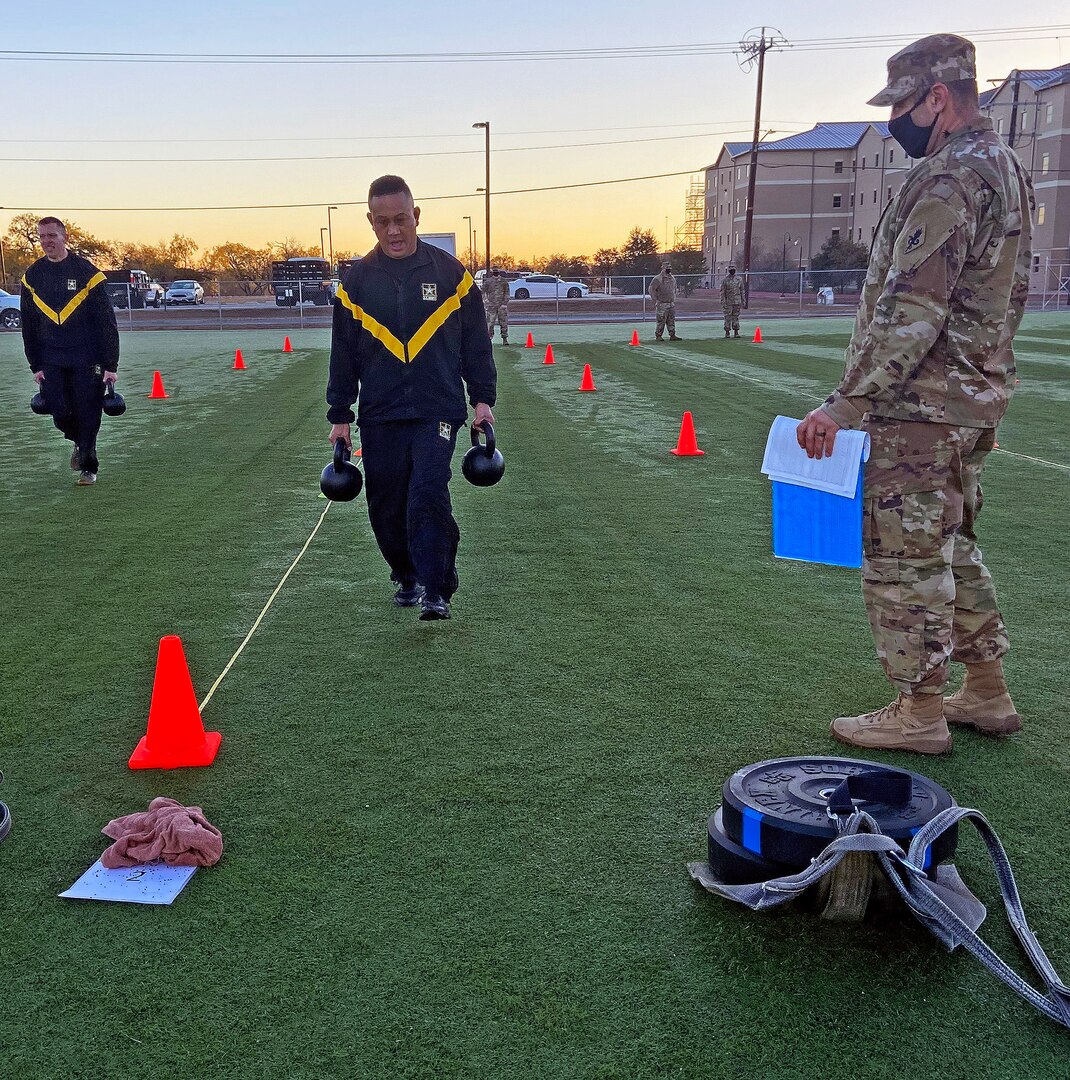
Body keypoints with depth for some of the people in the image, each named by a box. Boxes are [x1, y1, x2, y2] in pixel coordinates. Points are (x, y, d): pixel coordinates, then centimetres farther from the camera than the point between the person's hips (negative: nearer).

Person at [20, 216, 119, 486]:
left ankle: (88, 467, 13)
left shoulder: (86, 272, -5)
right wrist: (35, 365, 8)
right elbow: (28, 326, 13)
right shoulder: (32, 276, 7)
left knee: (88, 415, -2)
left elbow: (107, 322, -6)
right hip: (51, 360, 3)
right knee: (60, 415, -1)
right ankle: (80, 442, 31)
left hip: (86, 358, -3)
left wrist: (111, 365, -9)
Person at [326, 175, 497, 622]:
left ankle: (435, 591, -8)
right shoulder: (356, 281, 6)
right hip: (379, 417, 2)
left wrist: (482, 399, 4)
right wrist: (339, 416, 8)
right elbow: (343, 355, 10)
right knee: (387, 510, 7)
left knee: (428, 496, -17)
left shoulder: (450, 273, 3)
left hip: (438, 409, -2)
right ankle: (407, 577, 30)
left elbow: (476, 342, 9)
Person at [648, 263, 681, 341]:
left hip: (671, 303, 7)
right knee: (661, 321, -6)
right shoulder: (657, 279, -8)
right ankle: (658, 336, 1)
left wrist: (674, 300, 18)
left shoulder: (672, 279, 15)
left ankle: (672, 335, 12)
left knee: (671, 320, 7)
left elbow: (674, 290, 27)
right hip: (662, 304, -7)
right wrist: (655, 301, -14)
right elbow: (651, 289, -11)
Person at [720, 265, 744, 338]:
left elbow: (742, 291, 12)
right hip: (728, 302, -3)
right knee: (728, 317, -2)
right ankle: (727, 332, 4)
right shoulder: (725, 280, -2)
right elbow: (722, 292, -4)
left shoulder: (739, 279, 7)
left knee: (736, 317, 5)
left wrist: (743, 301, 7)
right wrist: (723, 303, -10)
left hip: (737, 302, 3)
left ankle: (736, 332, 7)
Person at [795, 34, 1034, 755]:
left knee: (905, 558, 0)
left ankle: (919, 714, 10)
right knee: (952, 547, 19)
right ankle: (987, 694, 28)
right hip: (977, 398, 10)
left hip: (920, 406, -10)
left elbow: (910, 310, -25)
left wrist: (846, 403, -24)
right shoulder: (1007, 167, 15)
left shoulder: (948, 178, -18)